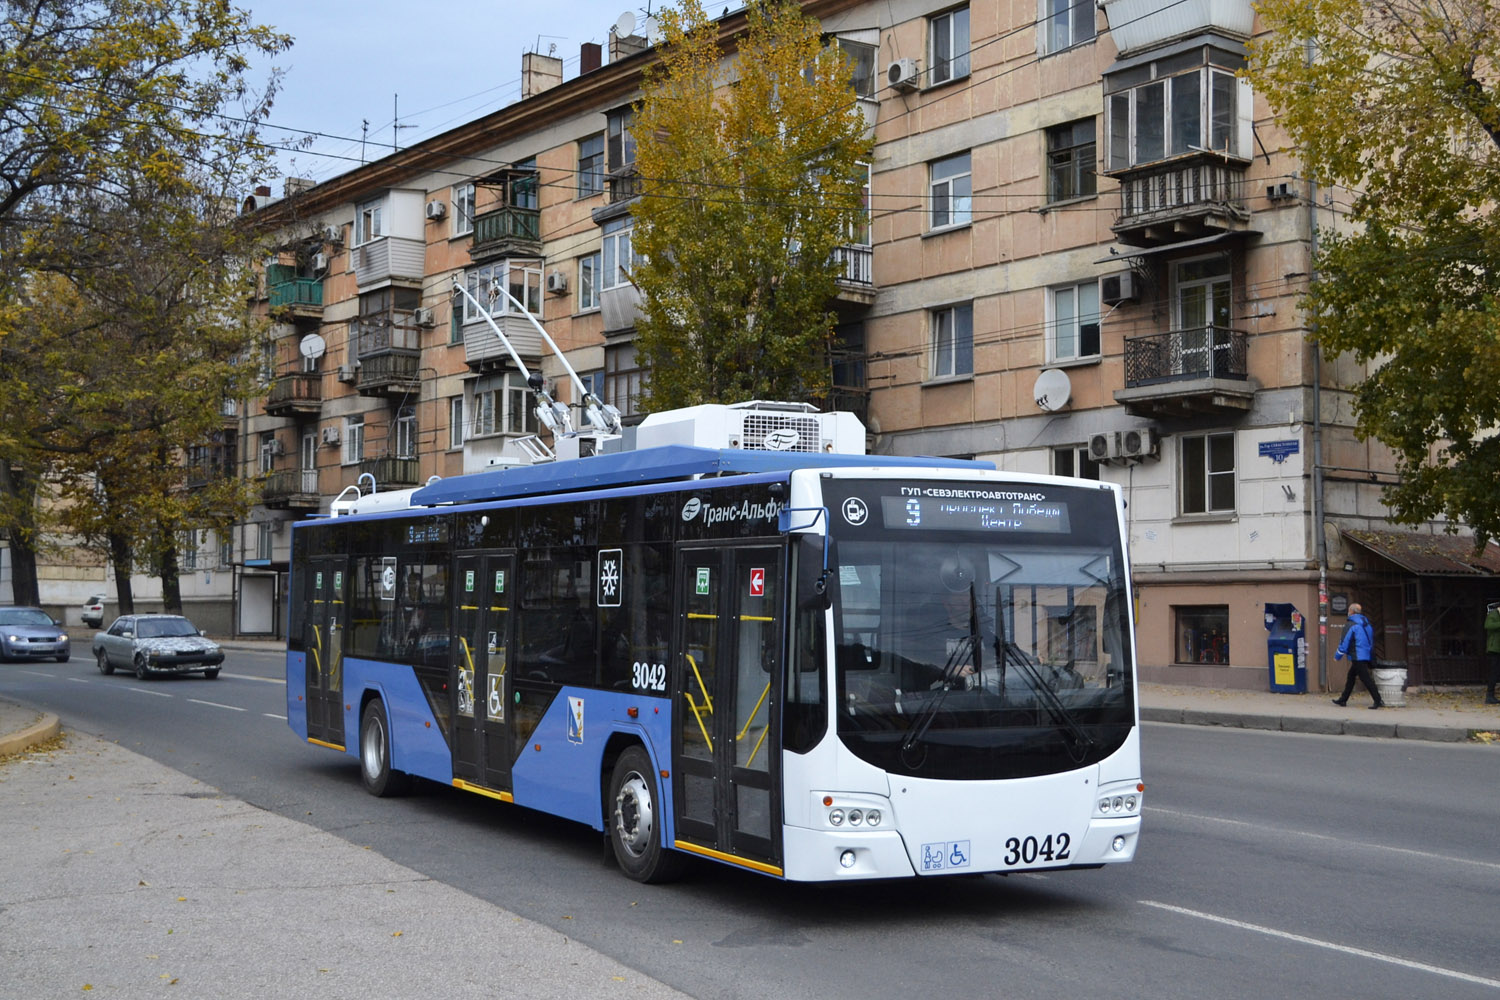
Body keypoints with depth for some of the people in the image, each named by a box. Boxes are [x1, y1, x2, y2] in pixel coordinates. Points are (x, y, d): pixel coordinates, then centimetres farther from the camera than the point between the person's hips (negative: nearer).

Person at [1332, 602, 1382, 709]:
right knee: (1351, 676, 18)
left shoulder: (1351, 625, -12)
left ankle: (1378, 701, -14)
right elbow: (1371, 641, 21)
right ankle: (1343, 699, 24)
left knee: (1366, 679, -9)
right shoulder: (1367, 624, 14)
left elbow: (1344, 643, -11)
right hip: (1367, 655, 9)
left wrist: (1337, 656, 1)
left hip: (1358, 657, -9)